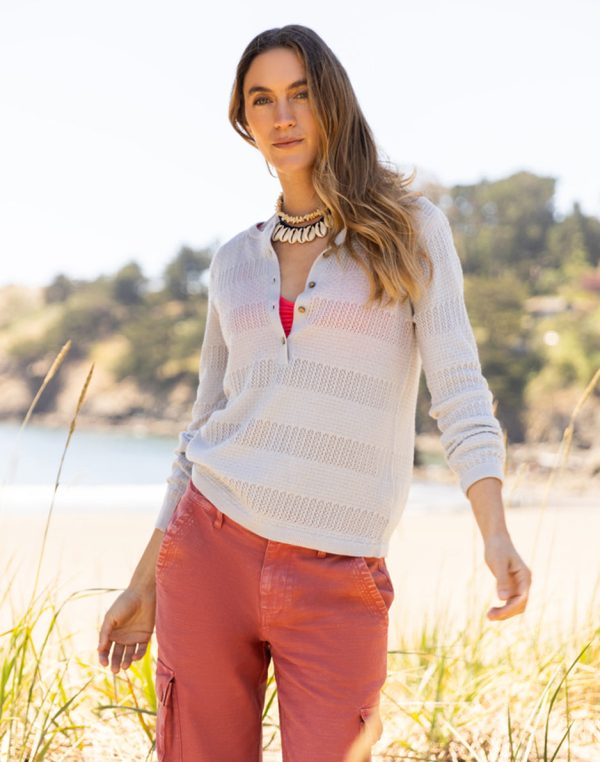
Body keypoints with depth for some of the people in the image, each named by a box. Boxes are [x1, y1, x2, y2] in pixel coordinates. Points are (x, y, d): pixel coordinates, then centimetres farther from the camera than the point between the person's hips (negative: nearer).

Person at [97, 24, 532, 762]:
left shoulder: (410, 230, 1)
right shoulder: (235, 260, 11)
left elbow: (459, 390, -7)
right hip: (211, 549, 3)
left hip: (336, 581, -3)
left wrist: (497, 536, -22)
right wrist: (145, 582, 14)